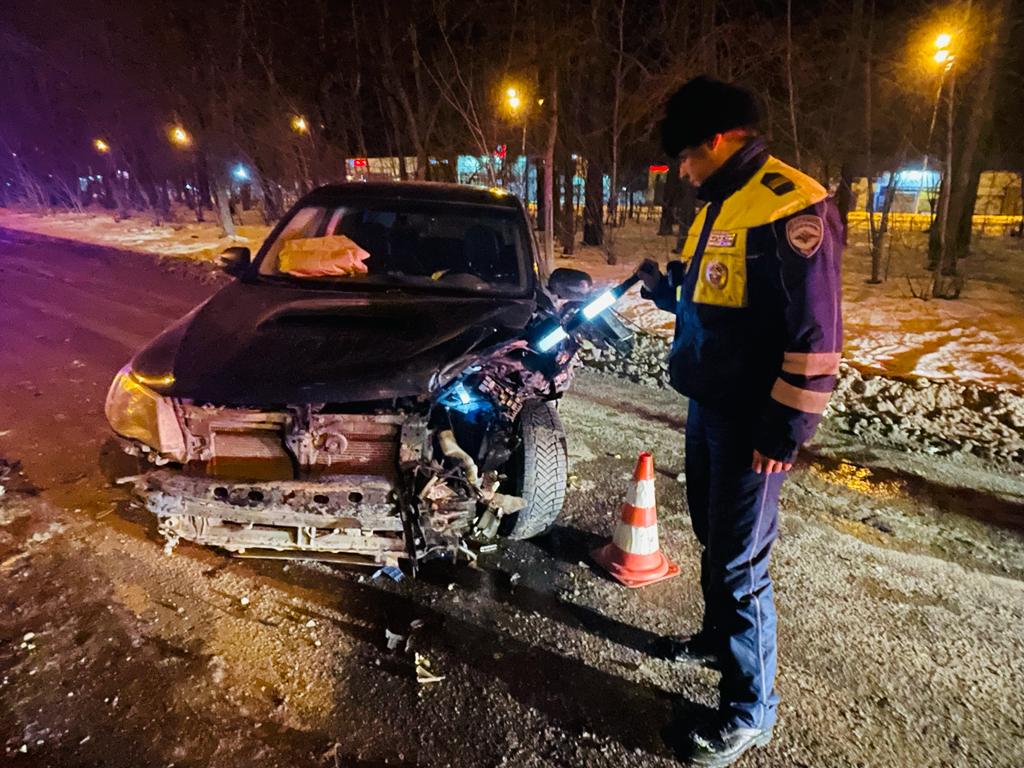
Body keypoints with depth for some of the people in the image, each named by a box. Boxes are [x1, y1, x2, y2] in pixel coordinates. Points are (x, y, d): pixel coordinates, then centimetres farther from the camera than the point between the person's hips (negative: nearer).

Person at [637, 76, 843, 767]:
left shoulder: (792, 206, -18)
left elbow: (816, 331, -21)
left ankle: (751, 710, 18)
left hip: (752, 420, -9)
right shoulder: (718, 206, 13)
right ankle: (719, 636, 44)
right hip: (707, 404, 9)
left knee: (738, 560, 0)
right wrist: (665, 288, 8)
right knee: (712, 534, 22)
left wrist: (787, 428, -19)